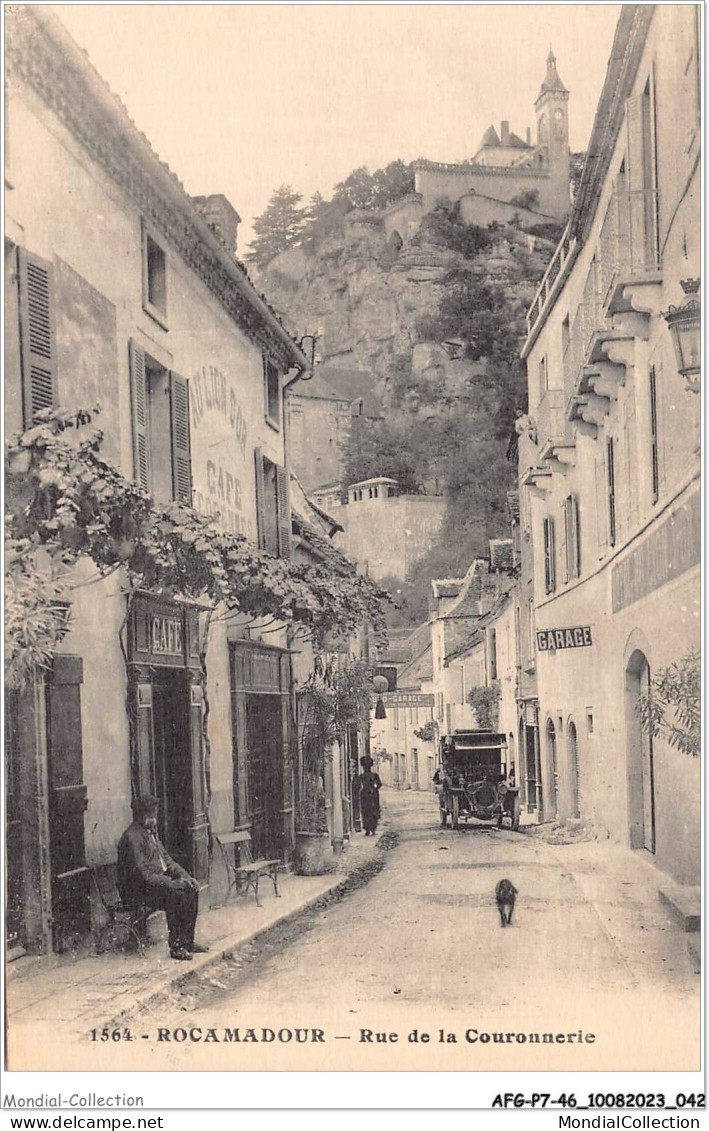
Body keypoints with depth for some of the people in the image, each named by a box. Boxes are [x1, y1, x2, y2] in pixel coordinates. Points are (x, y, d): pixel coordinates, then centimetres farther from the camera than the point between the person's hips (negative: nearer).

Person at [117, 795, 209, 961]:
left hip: (159, 881, 9)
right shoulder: (132, 837, -18)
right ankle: (175, 947, -17)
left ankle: (187, 941, 1)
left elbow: (166, 859, 18)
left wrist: (185, 876, 3)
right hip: (138, 890, -9)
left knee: (190, 891, -6)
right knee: (176, 895, -26)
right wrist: (171, 883, -26)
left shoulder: (151, 832, 13)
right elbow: (142, 872, -24)